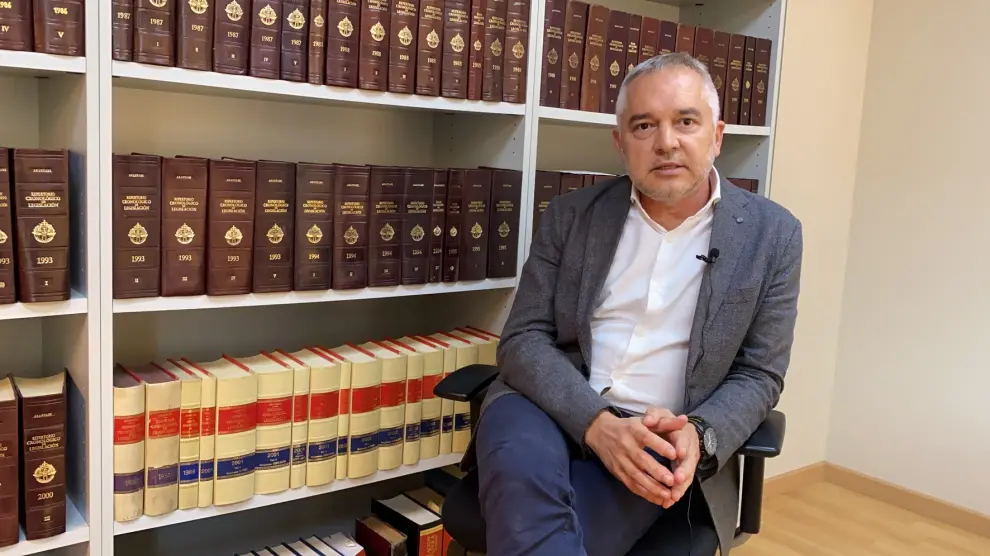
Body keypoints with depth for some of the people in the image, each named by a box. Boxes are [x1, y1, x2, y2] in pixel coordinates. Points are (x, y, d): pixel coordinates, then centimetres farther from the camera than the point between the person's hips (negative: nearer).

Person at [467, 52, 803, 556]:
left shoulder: (771, 234, 3)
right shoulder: (571, 215, 4)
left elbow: (758, 374, 4)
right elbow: (524, 339, -1)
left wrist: (698, 436, -18)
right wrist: (597, 422, -19)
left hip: (662, 440, -1)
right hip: (554, 408, 2)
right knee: (522, 468, -34)